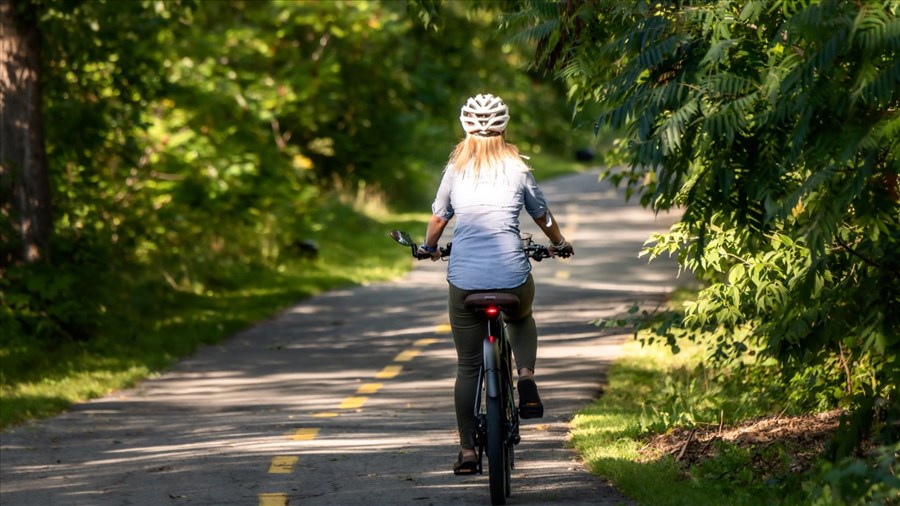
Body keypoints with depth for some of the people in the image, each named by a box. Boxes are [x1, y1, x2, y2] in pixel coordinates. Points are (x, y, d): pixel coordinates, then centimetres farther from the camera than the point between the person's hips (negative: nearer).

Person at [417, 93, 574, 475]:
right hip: (512, 275, 0)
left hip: (464, 277, 0)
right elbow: (542, 215, 19)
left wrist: (428, 248, 40)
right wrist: (559, 244, 39)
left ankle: (467, 450, 8)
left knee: (467, 366, 9)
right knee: (521, 320, 34)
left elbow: (439, 217, 19)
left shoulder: (455, 169, 6)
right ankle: (526, 380, 9)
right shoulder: (517, 169, 5)